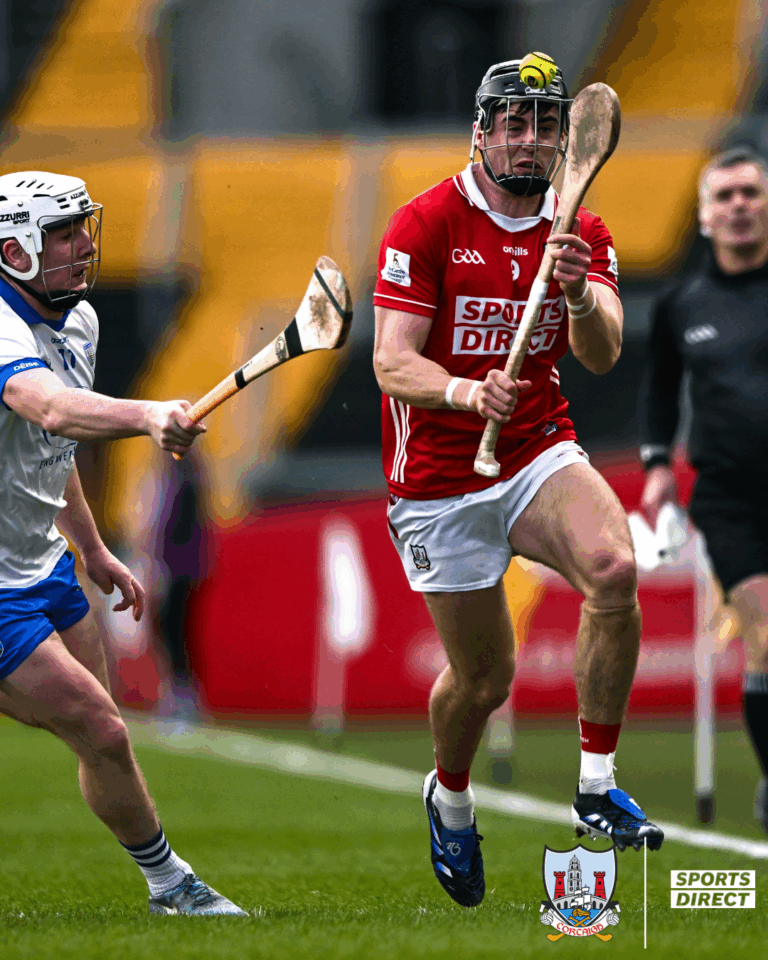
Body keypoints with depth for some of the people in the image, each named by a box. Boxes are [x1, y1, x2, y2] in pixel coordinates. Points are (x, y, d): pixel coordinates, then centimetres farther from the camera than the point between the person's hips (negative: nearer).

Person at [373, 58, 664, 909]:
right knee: (483, 678, 2)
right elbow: (392, 362, -15)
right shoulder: (427, 223, -8)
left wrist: (579, 292, -33)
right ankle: (450, 798, 37)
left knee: (614, 568, -29)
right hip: (441, 480, -2)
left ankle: (596, 787, -17)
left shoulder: (582, 232, 3)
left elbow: (602, 355, -11)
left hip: (539, 455, 2)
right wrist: (467, 393, -35)